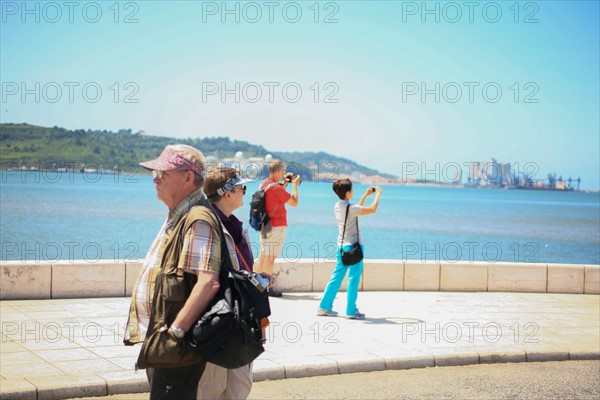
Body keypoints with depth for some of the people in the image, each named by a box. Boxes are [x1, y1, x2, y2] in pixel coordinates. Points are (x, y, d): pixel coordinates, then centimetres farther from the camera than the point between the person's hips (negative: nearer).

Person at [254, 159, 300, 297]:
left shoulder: (264, 184, 7)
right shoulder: (277, 188, -19)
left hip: (264, 225, 9)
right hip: (276, 227, -9)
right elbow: (294, 202, -12)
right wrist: (294, 185, 0)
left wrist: (285, 183, 18)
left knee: (263, 255, 15)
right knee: (270, 257, -3)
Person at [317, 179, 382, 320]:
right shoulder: (350, 208, -18)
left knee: (336, 277, 12)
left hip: (342, 246, 8)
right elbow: (372, 210, -16)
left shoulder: (337, 206, 8)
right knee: (353, 279, 0)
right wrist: (378, 194, -1)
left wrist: (366, 195, 24)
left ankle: (324, 307, 14)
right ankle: (351, 311, 4)